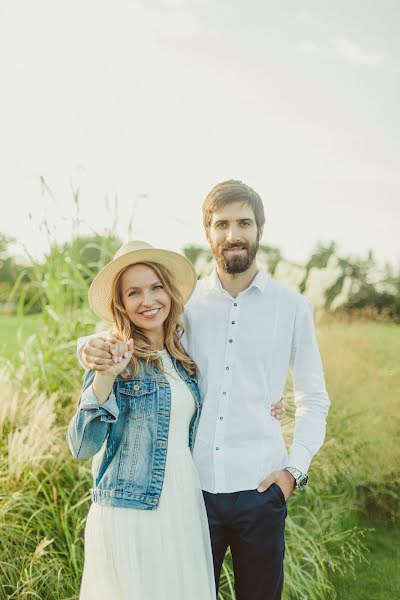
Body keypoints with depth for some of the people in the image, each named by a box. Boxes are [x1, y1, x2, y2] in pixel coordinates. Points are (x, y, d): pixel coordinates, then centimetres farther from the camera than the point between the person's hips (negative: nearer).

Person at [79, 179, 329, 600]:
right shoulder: (185, 302, 2)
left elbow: (314, 398, 10)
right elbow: (123, 337, 8)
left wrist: (295, 468, -1)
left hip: (260, 490, 0)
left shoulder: (292, 307, 2)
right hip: (193, 486, 0)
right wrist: (92, 348, -16)